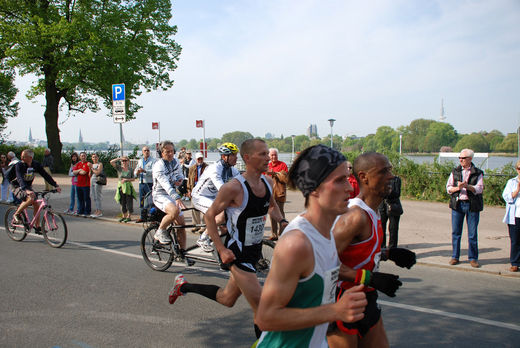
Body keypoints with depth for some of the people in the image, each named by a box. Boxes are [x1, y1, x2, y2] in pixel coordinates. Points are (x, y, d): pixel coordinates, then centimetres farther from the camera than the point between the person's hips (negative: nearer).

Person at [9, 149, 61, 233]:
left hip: (28, 186, 5)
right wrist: (26, 190, -53)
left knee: (36, 204, -5)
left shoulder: (36, 164, -9)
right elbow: (20, 178, -37)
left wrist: (56, 186, -16)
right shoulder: (19, 165, -24)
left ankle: (37, 227, 5)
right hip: (17, 187, -5)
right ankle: (16, 214, -9)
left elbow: (45, 175, -7)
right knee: (30, 198, -31)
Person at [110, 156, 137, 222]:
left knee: (129, 203, -2)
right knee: (122, 203, 10)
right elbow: (111, 162, -6)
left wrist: (126, 179, -12)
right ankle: (124, 216, 20)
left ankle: (129, 217, 7)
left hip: (128, 187, -2)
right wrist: (119, 158, -7)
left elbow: (133, 178, 1)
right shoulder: (119, 168, 3)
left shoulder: (130, 170, 3)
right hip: (121, 187, 2)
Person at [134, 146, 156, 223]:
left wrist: (144, 171, -28)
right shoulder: (140, 161, 18)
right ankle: (142, 217, 18)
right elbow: (135, 173, 16)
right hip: (141, 183, 6)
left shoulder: (153, 160, -2)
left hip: (150, 183, -6)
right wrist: (137, 172, -7)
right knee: (142, 201, 10)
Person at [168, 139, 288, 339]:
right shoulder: (234, 187, -22)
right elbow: (209, 216, -13)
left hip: (255, 251, 8)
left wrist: (282, 222, 1)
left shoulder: (267, 182, 0)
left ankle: (184, 286, 42)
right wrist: (221, 249, -19)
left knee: (227, 299, 23)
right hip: (237, 253, -8)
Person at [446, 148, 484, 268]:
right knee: (455, 232, 4)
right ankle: (455, 257, 14)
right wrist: (457, 188, -15)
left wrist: (467, 186, -23)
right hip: (457, 204, 2)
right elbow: (448, 188, 5)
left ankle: (473, 258, 12)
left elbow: (479, 189, -7)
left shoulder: (477, 173, 3)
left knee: (472, 233, 1)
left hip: (472, 205, -2)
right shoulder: (455, 172, 9)